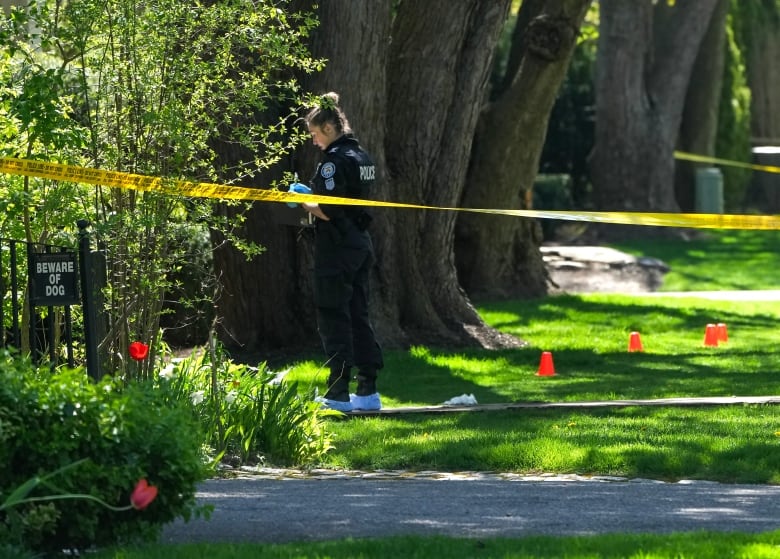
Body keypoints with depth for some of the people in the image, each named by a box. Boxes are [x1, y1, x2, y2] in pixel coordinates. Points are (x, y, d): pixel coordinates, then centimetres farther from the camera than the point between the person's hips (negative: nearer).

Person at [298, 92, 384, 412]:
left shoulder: (334, 160, -16)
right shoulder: (361, 157, 13)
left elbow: (328, 211, -21)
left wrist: (304, 203, -3)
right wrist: (313, 199, 15)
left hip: (337, 248, -9)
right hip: (360, 244, 9)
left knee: (334, 319, -4)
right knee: (358, 316, 13)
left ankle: (339, 393, -4)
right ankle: (367, 391, 14)